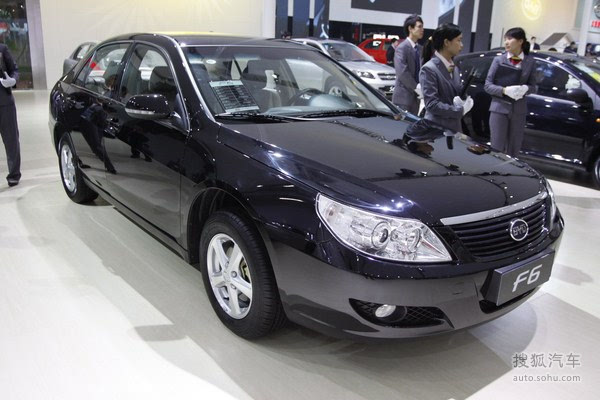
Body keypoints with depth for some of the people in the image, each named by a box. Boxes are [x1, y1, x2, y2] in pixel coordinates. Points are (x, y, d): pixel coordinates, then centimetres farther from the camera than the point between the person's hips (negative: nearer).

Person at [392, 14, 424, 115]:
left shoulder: (420, 48, 12)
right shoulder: (402, 48, -11)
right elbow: (402, 72, -20)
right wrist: (417, 87, -19)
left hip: (415, 95, 7)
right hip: (403, 96, -7)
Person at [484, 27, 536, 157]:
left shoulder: (530, 62, 4)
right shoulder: (498, 60, -2)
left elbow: (533, 86, 7)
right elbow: (487, 85, -3)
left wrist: (526, 89, -17)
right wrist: (504, 90, -21)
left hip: (519, 110, 2)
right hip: (499, 108, -2)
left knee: (513, 149, 9)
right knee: (497, 148, -1)